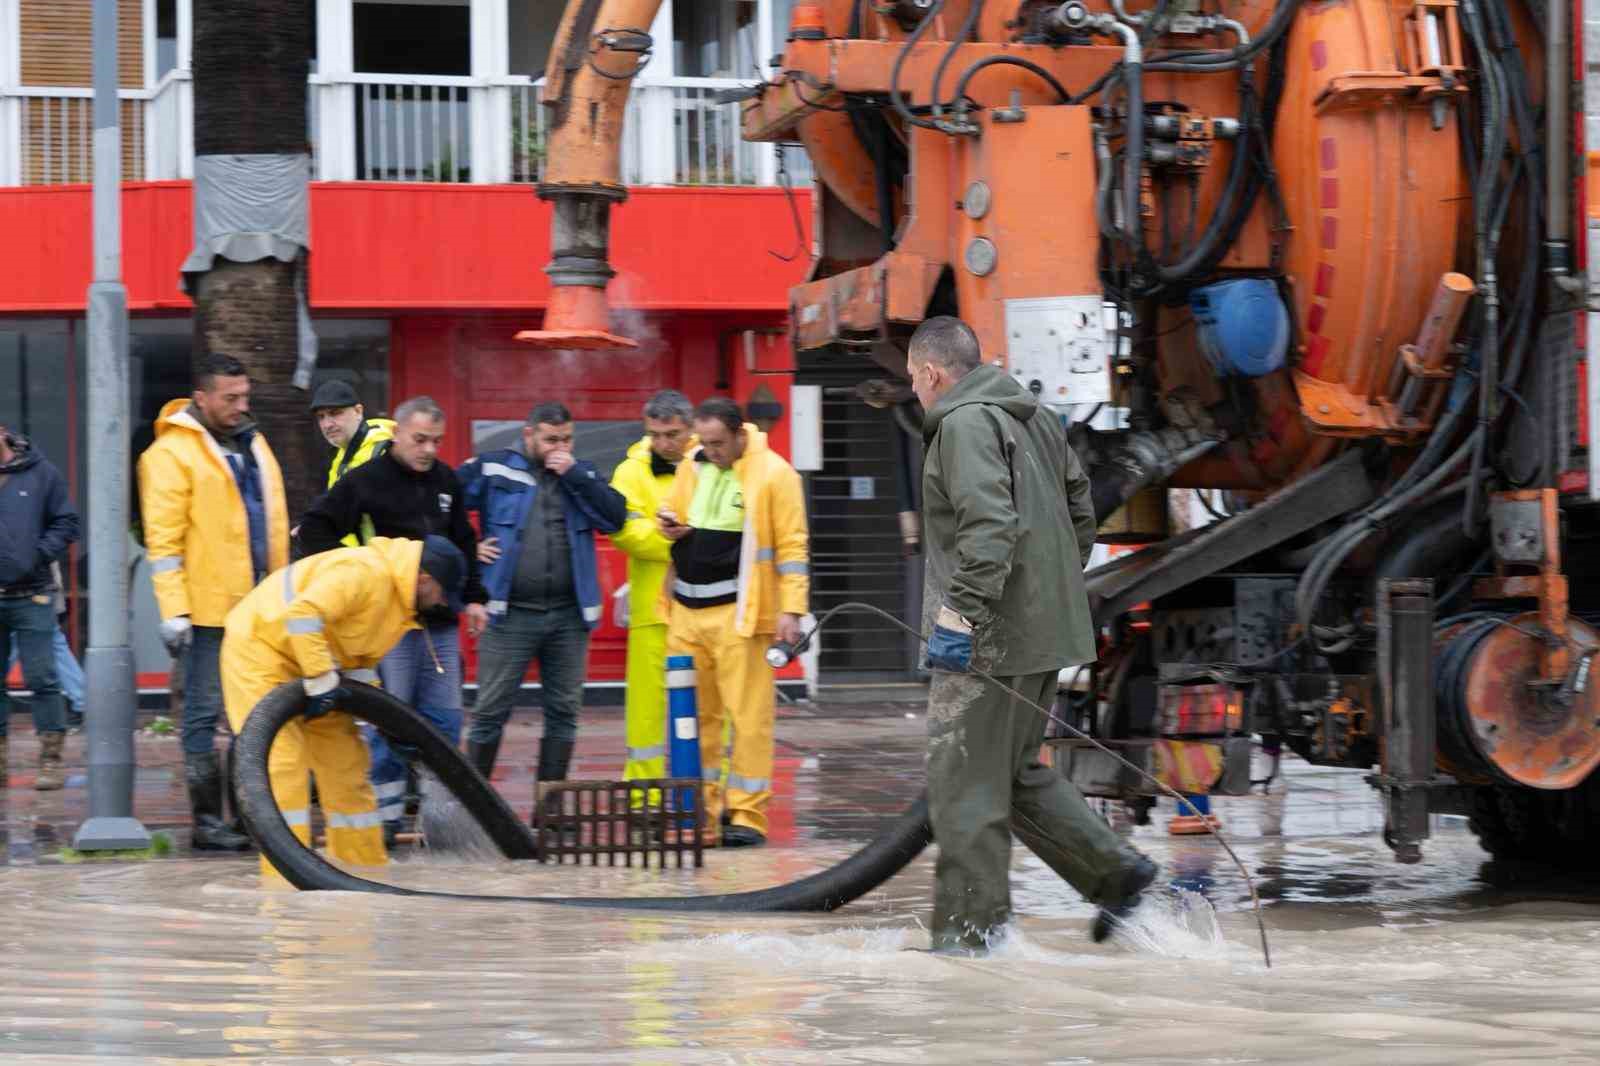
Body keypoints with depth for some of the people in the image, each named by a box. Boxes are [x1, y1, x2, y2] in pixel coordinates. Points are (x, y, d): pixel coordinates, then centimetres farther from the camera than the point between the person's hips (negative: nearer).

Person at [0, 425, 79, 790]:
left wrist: (39, 555, -7)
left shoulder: (41, 473, 2)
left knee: (41, 677, -3)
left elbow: (66, 524, 5)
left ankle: (51, 759, 3)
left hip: (31, 595, -2)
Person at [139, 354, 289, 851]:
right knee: (204, 712, -2)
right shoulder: (172, 453, -7)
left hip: (262, 606, 7)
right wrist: (174, 610, -16)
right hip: (211, 607, -7)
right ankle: (208, 821, 2)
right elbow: (163, 540, -11)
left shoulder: (253, 445, 17)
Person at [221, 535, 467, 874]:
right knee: (282, 763, -17)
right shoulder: (364, 572, -27)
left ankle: (367, 870, 20)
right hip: (259, 644, -10)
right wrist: (321, 680, -33)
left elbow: (360, 653, 17)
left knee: (345, 763, 11)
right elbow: (302, 615, -38)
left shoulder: (398, 593, 5)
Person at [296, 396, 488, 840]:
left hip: (440, 623, 5)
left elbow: (463, 543, 22)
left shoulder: (445, 480, 12)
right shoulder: (365, 481, -5)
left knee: (444, 718, 5)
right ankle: (387, 813, 2)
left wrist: (473, 598, 15)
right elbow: (315, 529, -4)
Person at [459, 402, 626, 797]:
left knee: (563, 712, 7)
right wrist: (466, 548, -3)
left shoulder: (582, 473, 11)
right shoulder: (493, 469, 1)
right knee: (490, 711, 0)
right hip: (511, 614, -3)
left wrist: (574, 475, -9)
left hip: (570, 615, 3)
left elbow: (615, 518, -4)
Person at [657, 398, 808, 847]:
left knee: (748, 714, -5)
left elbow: (792, 546, -6)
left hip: (738, 612, -6)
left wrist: (791, 609, -12)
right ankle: (698, 809, 18)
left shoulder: (773, 474, -5)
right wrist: (670, 527, 3)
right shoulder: (691, 468, 13)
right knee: (693, 713, 9)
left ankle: (747, 815, 0)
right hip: (688, 610, 6)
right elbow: (674, 514, 28)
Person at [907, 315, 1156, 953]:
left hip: (989, 637, -10)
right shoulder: (1034, 417, 17)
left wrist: (962, 609, -28)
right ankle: (1115, 871, 12)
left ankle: (970, 927, 1)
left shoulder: (964, 423, -13)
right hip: (1047, 631, 10)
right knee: (1016, 771, 19)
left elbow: (991, 523, -25)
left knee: (963, 781, -2)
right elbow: (1081, 510, 22)